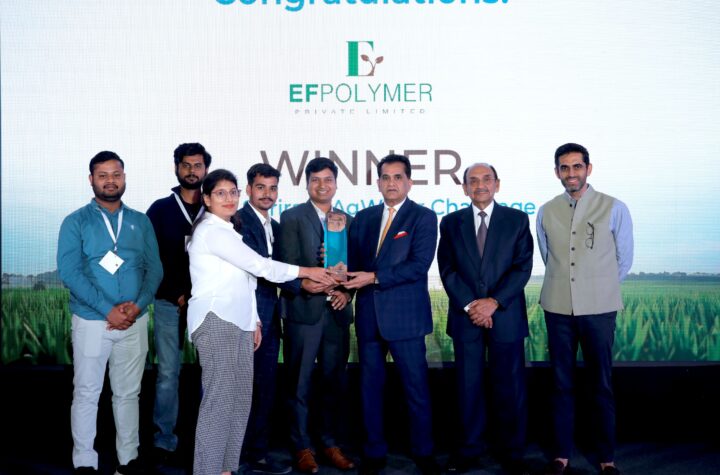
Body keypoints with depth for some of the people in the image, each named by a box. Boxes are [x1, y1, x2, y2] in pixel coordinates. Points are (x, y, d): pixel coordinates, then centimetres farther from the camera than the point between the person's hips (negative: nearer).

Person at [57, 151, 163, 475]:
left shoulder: (140, 222, 8)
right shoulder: (75, 222, -2)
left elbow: (154, 267, 3)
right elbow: (69, 272, -11)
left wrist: (138, 304, -15)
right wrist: (108, 310, -19)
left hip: (135, 321, 3)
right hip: (92, 321, -3)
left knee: (128, 393, 11)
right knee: (87, 393, 5)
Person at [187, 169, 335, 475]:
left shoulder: (226, 231, 19)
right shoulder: (212, 230, -10)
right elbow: (259, 265, -13)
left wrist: (253, 320, 15)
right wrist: (305, 272, -5)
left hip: (238, 321, 9)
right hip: (216, 321, -9)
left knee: (240, 398, 7)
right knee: (219, 400, -9)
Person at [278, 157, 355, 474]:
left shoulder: (348, 220, 13)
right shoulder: (292, 217, 1)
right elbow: (288, 264, -7)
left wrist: (346, 292, -6)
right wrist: (303, 283, -24)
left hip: (337, 311, 4)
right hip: (303, 310, -3)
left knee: (334, 381, 10)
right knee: (300, 382, 4)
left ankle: (330, 442, 23)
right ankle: (302, 446, 16)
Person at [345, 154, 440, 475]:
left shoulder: (423, 217, -2)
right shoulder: (363, 218, 13)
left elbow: (419, 265, -13)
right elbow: (353, 259, 12)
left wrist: (374, 278, -18)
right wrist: (346, 285, -8)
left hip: (406, 316, -4)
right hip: (369, 315, 4)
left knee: (416, 387, 4)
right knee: (370, 386, 10)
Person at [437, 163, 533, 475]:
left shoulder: (517, 220, 4)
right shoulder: (451, 223, 8)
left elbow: (522, 267, -3)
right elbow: (447, 270, 2)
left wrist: (493, 302, -13)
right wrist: (470, 305, -10)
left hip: (506, 315, -1)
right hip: (465, 316, 1)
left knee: (509, 387, 5)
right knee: (469, 386, 6)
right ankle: (469, 449, 18)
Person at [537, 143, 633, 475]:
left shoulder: (614, 208, -3)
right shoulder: (546, 212, 4)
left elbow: (624, 260, 6)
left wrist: (599, 287, 12)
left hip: (598, 308, -2)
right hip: (558, 308, 2)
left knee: (601, 384, 6)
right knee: (561, 383, 9)